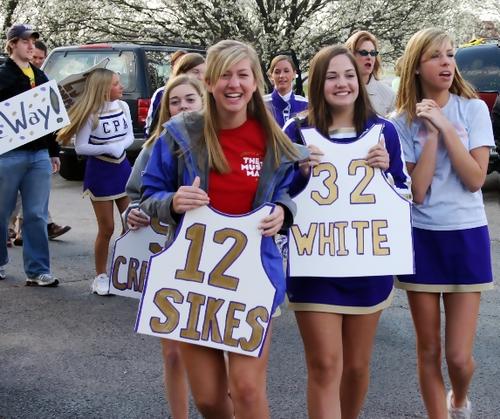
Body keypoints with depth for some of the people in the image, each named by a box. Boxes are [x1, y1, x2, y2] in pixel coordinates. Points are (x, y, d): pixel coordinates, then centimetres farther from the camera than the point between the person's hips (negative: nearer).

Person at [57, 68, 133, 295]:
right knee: (107, 229, 0)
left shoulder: (123, 107, -1)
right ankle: (101, 276, 15)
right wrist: (108, 148, -22)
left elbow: (130, 135, 6)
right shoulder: (90, 114, -15)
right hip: (99, 173, -5)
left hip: (123, 168, 5)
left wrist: (120, 146, -15)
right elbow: (80, 147, -15)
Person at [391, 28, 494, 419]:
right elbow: (416, 192, -13)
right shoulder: (403, 122, -3)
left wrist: (445, 127, -16)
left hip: (467, 237, 0)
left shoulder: (474, 109, -3)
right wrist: (431, 133, -16)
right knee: (429, 351, 7)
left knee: (459, 356, 0)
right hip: (421, 238, 1)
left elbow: (475, 178, -13)